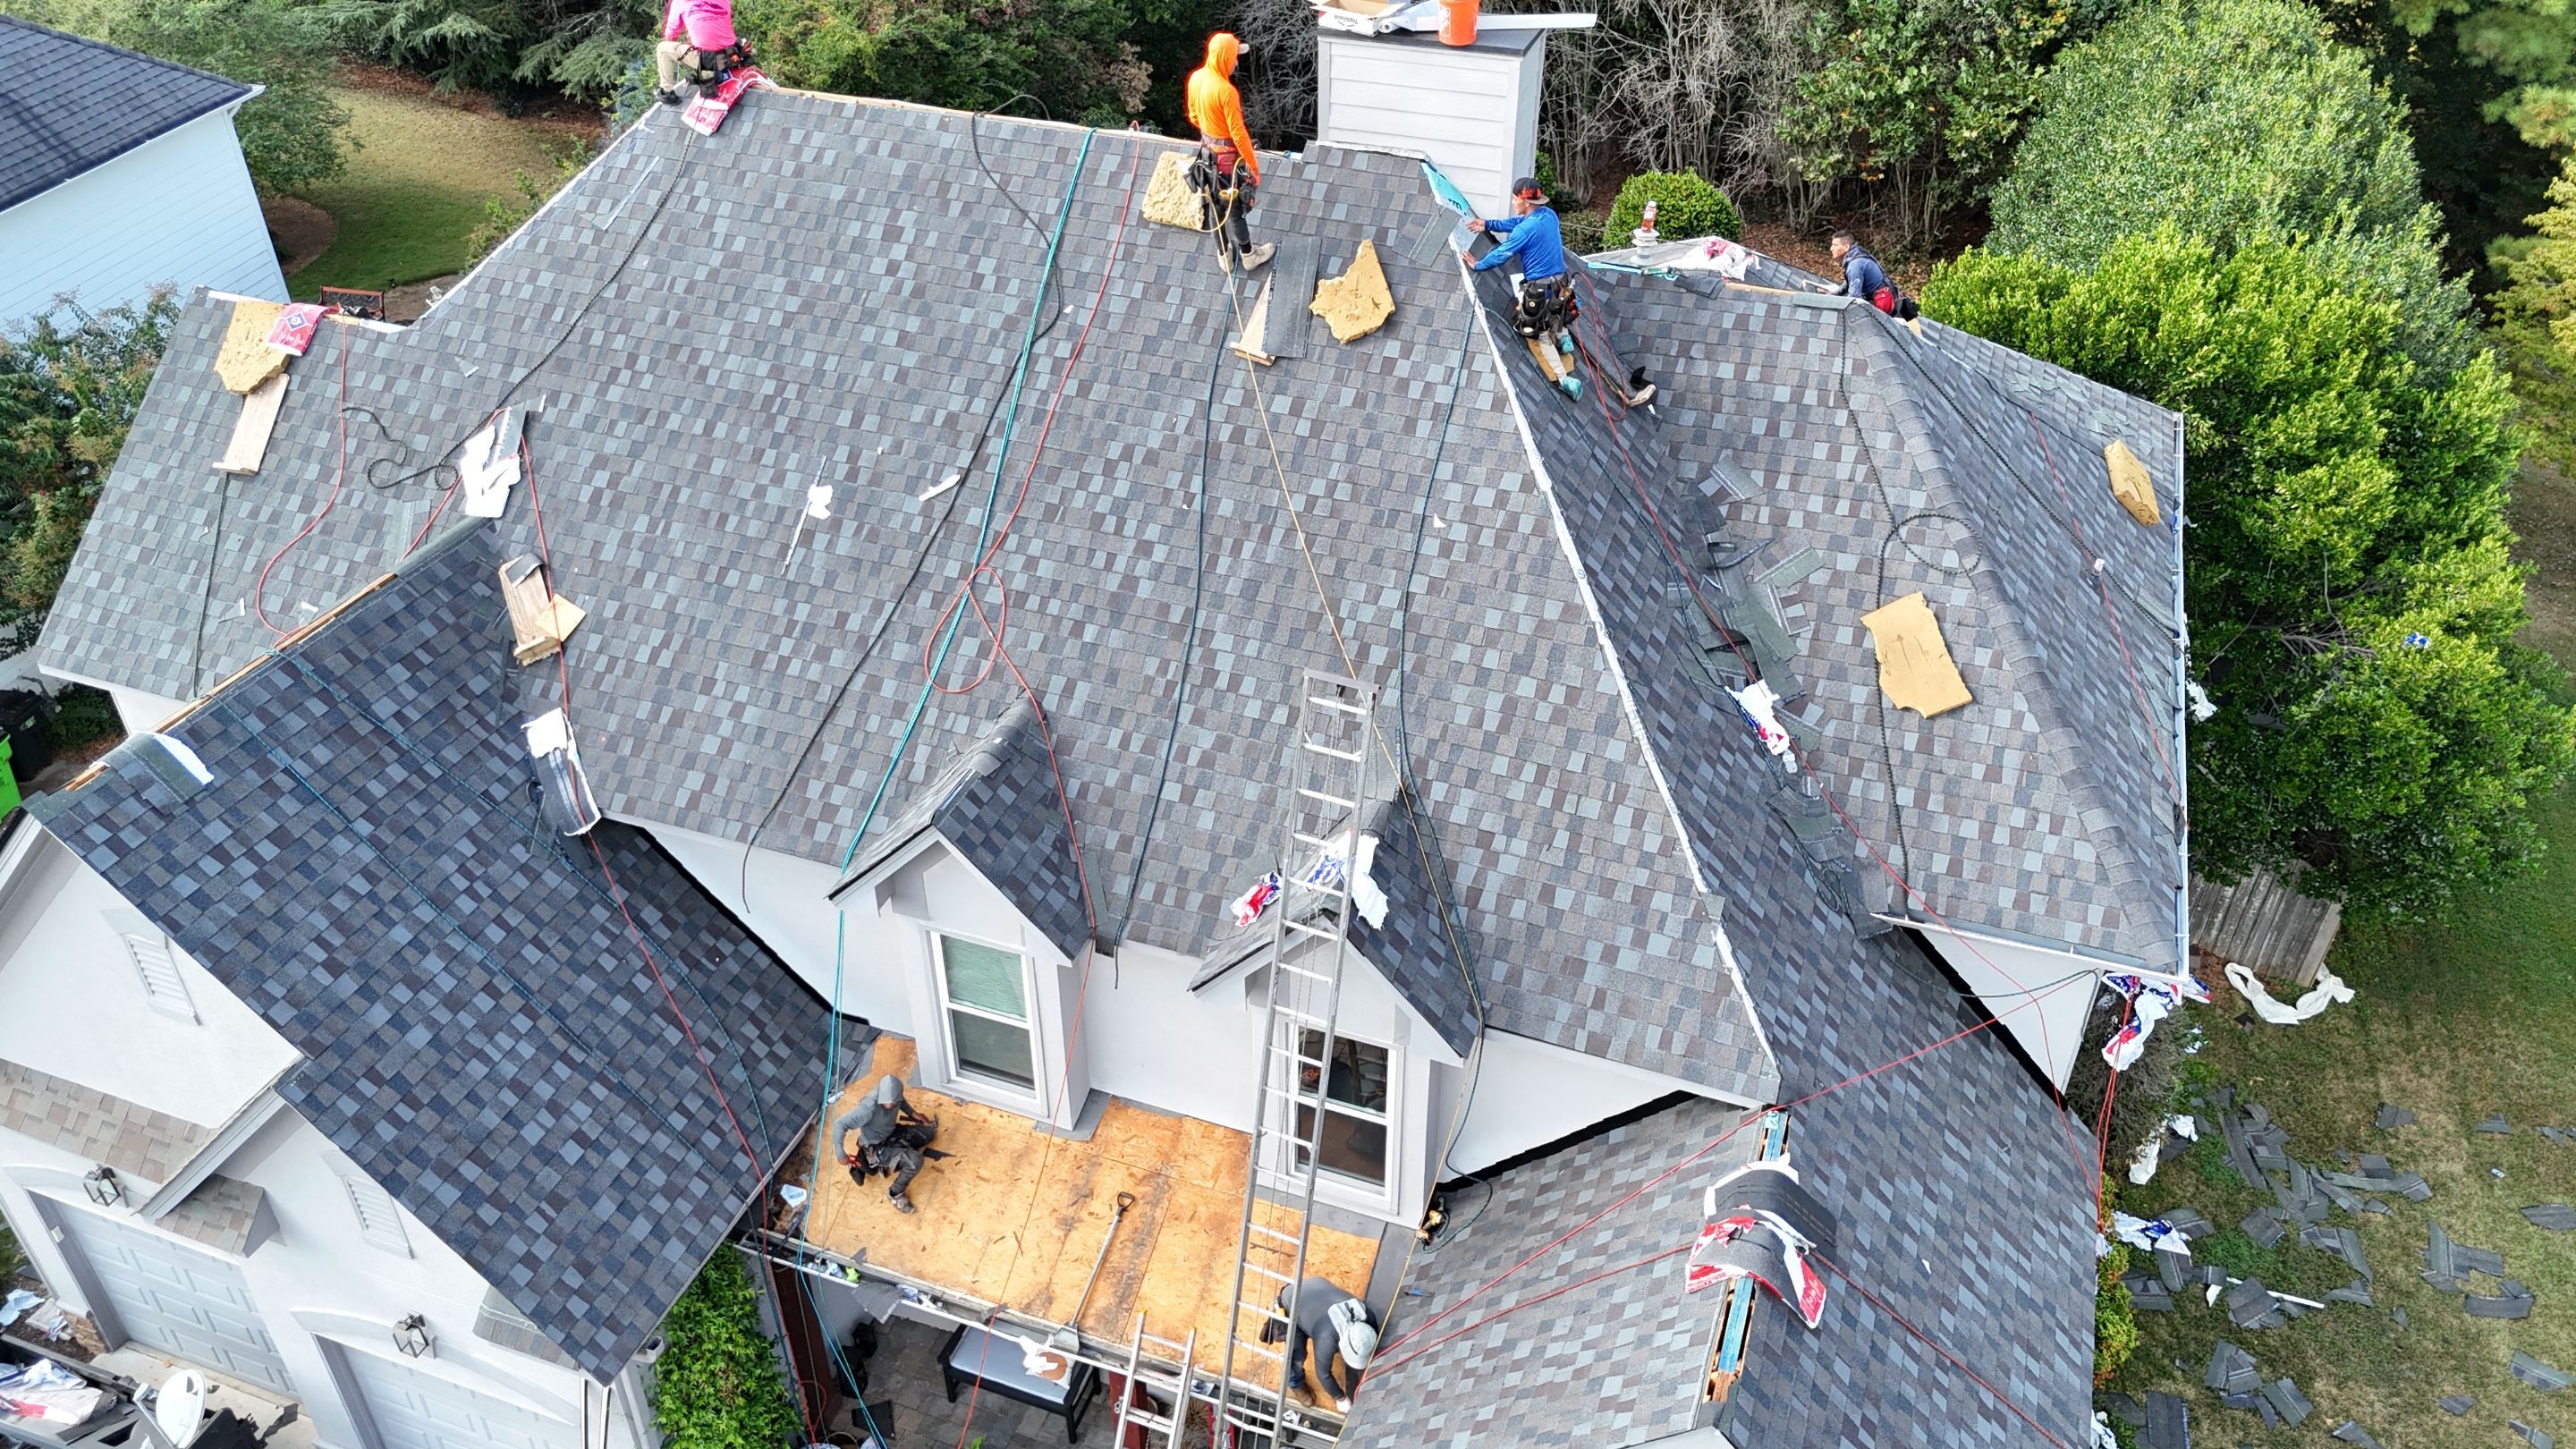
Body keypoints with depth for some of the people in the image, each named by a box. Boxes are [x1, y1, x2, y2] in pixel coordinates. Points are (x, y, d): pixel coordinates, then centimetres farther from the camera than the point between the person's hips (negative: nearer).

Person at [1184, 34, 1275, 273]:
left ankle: (1224, 255, 35)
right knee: (1235, 207, 10)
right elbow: (1238, 133, -24)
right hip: (1228, 156, -7)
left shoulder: (1196, 78, -6)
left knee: (1215, 205, 20)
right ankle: (1248, 255, 29)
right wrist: (1254, 166, -15)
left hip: (1207, 152, 7)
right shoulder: (1226, 91, -30)